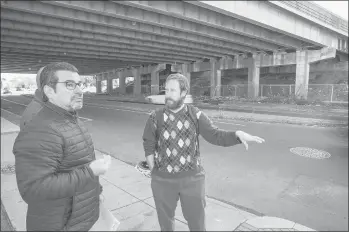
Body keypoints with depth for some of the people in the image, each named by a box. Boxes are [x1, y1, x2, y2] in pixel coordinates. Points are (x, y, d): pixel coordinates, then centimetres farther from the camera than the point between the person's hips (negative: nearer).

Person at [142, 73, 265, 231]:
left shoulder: (196, 115, -6)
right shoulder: (155, 117, -7)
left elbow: (216, 136, -11)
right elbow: (149, 147, 0)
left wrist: (238, 134, -28)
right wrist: (154, 172, -1)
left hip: (192, 178, 0)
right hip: (163, 180, 1)